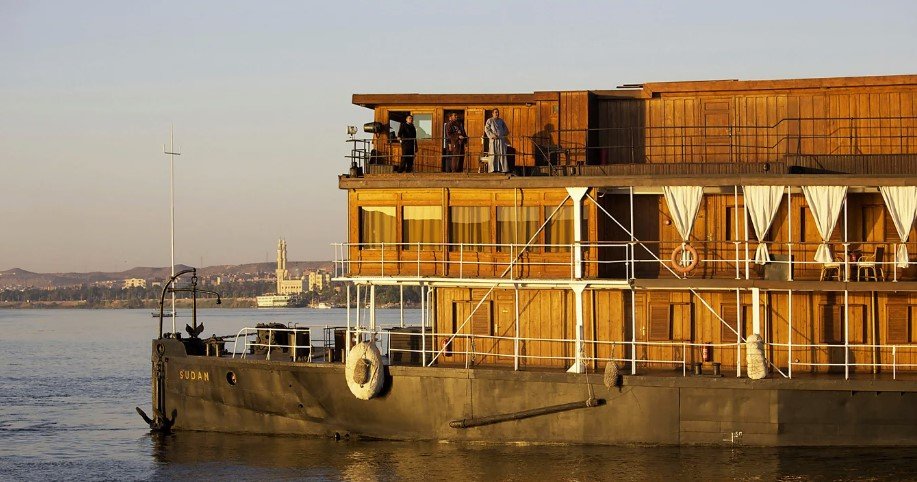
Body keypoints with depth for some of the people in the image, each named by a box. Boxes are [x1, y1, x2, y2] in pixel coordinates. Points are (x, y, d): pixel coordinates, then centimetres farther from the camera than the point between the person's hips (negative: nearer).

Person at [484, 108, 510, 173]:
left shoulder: (501, 121, 17)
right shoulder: (490, 121, 5)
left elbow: (506, 129, 24)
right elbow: (487, 129, -4)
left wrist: (504, 135, 6)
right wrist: (492, 135, -16)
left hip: (501, 139, 4)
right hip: (494, 139, -4)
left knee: (502, 154, -2)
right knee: (494, 154, -6)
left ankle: (503, 168, -2)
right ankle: (494, 168, -7)